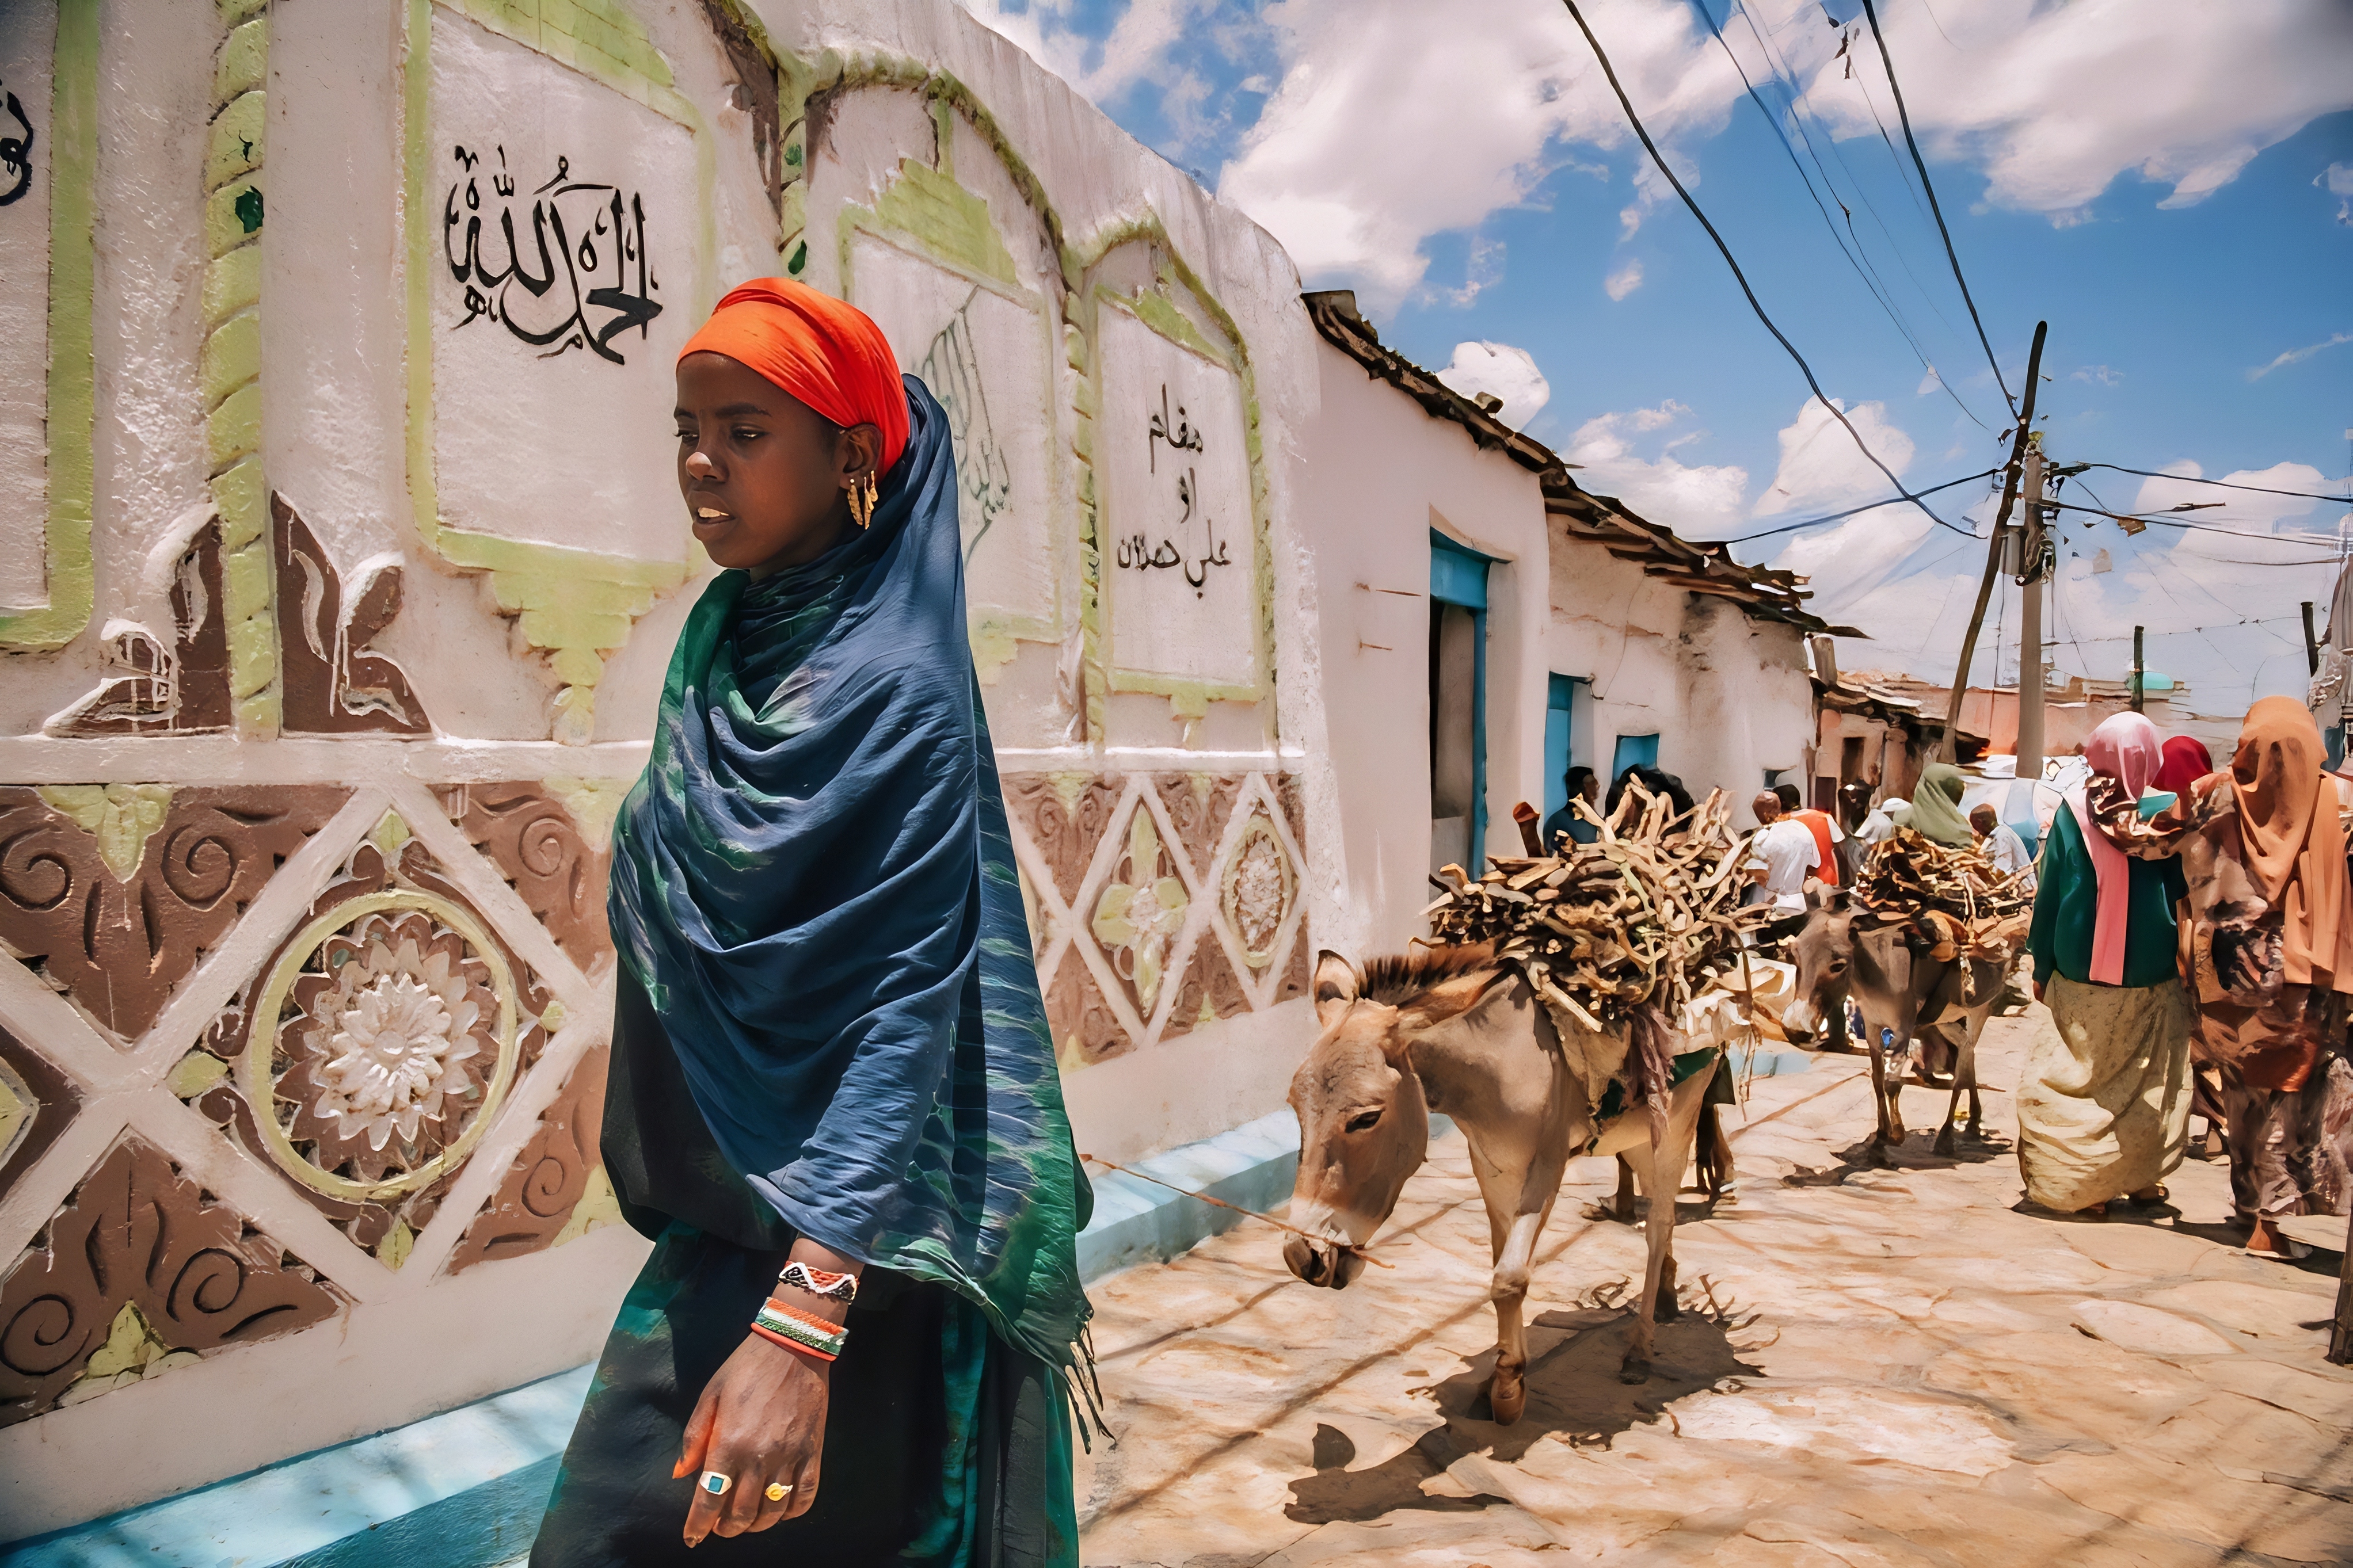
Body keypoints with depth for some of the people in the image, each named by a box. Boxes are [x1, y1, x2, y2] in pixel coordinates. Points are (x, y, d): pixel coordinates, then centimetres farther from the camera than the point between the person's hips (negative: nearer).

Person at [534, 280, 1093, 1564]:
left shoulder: (897, 687, -19)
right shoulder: (719, 639, 4)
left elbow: (906, 1002, -26)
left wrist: (803, 1315, -31)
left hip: (843, 1228, -7)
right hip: (716, 1199, 7)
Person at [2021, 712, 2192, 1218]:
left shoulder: (2075, 810, -5)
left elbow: (2050, 891, -1)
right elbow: (2185, 893, 1)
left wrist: (2042, 966, 7)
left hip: (2081, 974, 0)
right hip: (2154, 978, 0)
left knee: (2081, 1076, 8)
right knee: (2152, 1081, 15)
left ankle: (2078, 1183, 10)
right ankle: (2141, 1177, 21)